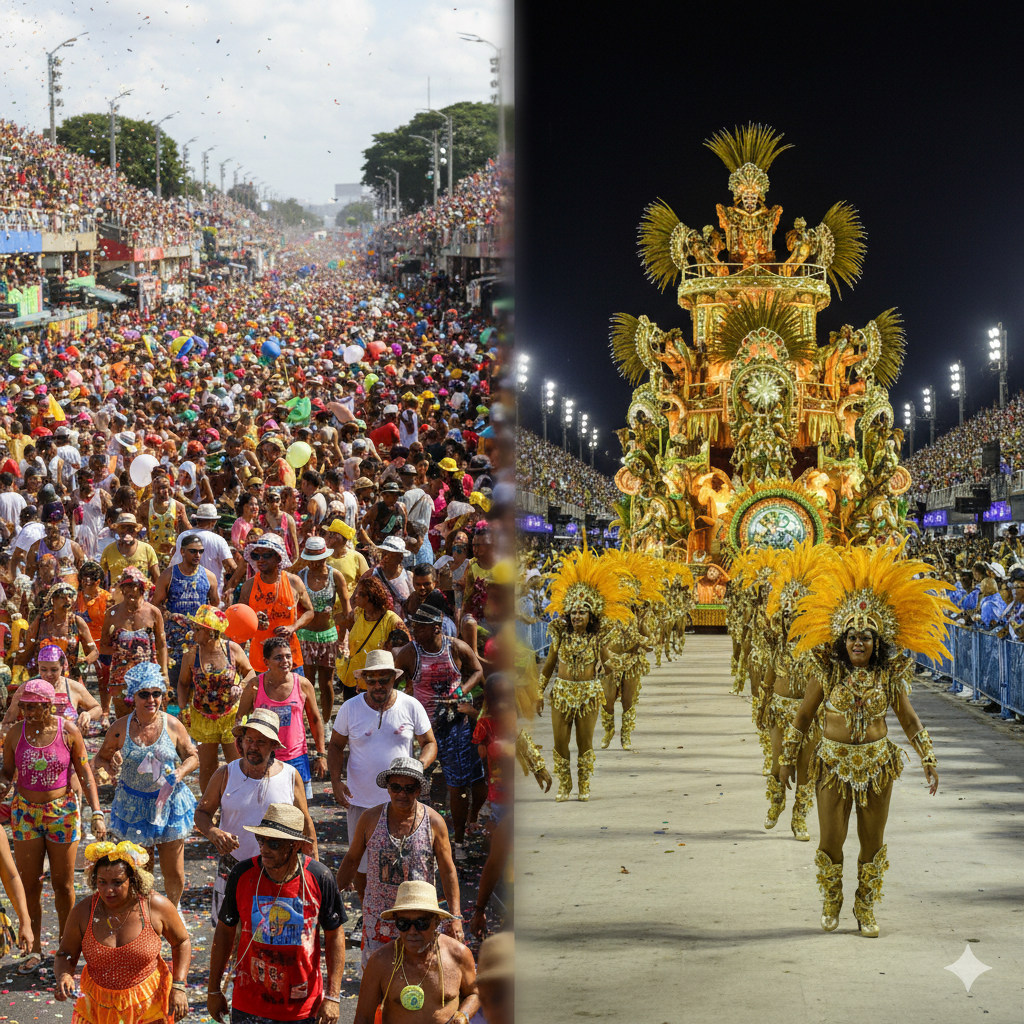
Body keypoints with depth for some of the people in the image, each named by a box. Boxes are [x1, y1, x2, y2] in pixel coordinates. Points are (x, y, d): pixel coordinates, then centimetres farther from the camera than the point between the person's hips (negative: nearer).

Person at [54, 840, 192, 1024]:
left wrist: (179, 988, -8)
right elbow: (65, 955, -2)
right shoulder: (83, 911, -12)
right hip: (99, 1008, 1)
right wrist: (63, 976, -25)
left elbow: (182, 942, 0)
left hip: (148, 1006, -1)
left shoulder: (155, 906, -15)